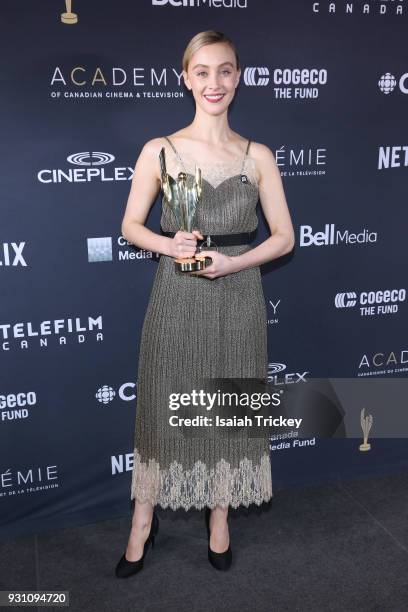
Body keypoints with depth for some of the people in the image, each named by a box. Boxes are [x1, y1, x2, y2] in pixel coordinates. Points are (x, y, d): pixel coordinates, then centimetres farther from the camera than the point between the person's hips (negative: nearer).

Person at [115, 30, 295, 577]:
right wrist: (169, 245, -15)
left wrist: (232, 262, -13)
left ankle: (220, 518, 32)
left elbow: (284, 236, 3)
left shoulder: (257, 156, 2)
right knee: (164, 404, 8)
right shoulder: (160, 151, -1)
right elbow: (131, 225, 5)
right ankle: (144, 522, 28)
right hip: (177, 296, -1)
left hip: (238, 296, 1)